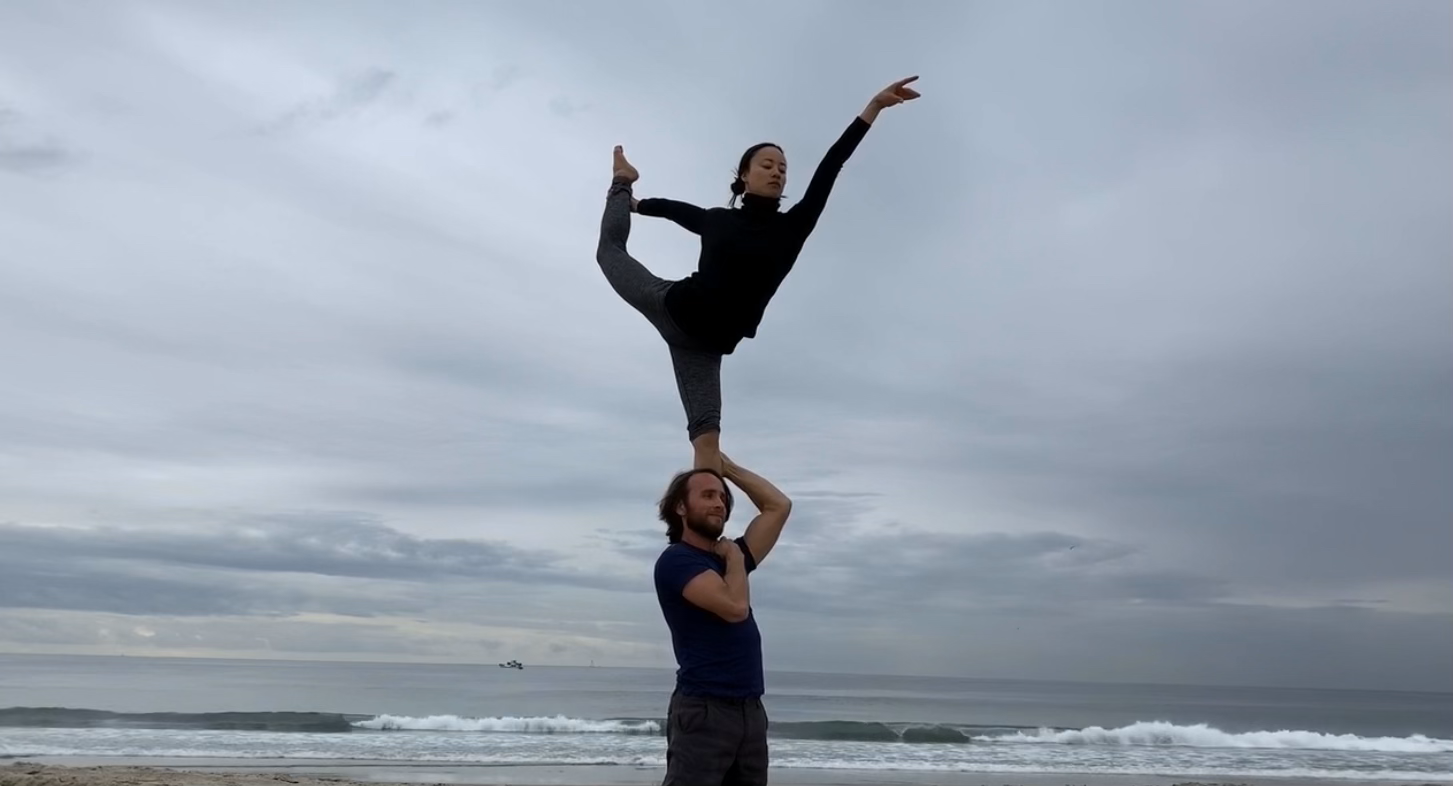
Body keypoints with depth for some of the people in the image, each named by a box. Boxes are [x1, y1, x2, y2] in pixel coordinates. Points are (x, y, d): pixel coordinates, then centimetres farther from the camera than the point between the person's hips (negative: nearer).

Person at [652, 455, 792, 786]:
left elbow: (779, 506, 20)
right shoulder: (677, 559, -7)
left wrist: (727, 467, 17)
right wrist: (735, 558, -2)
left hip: (751, 710, 8)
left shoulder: (729, 557, 17)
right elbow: (735, 607, -19)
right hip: (704, 711, -8)